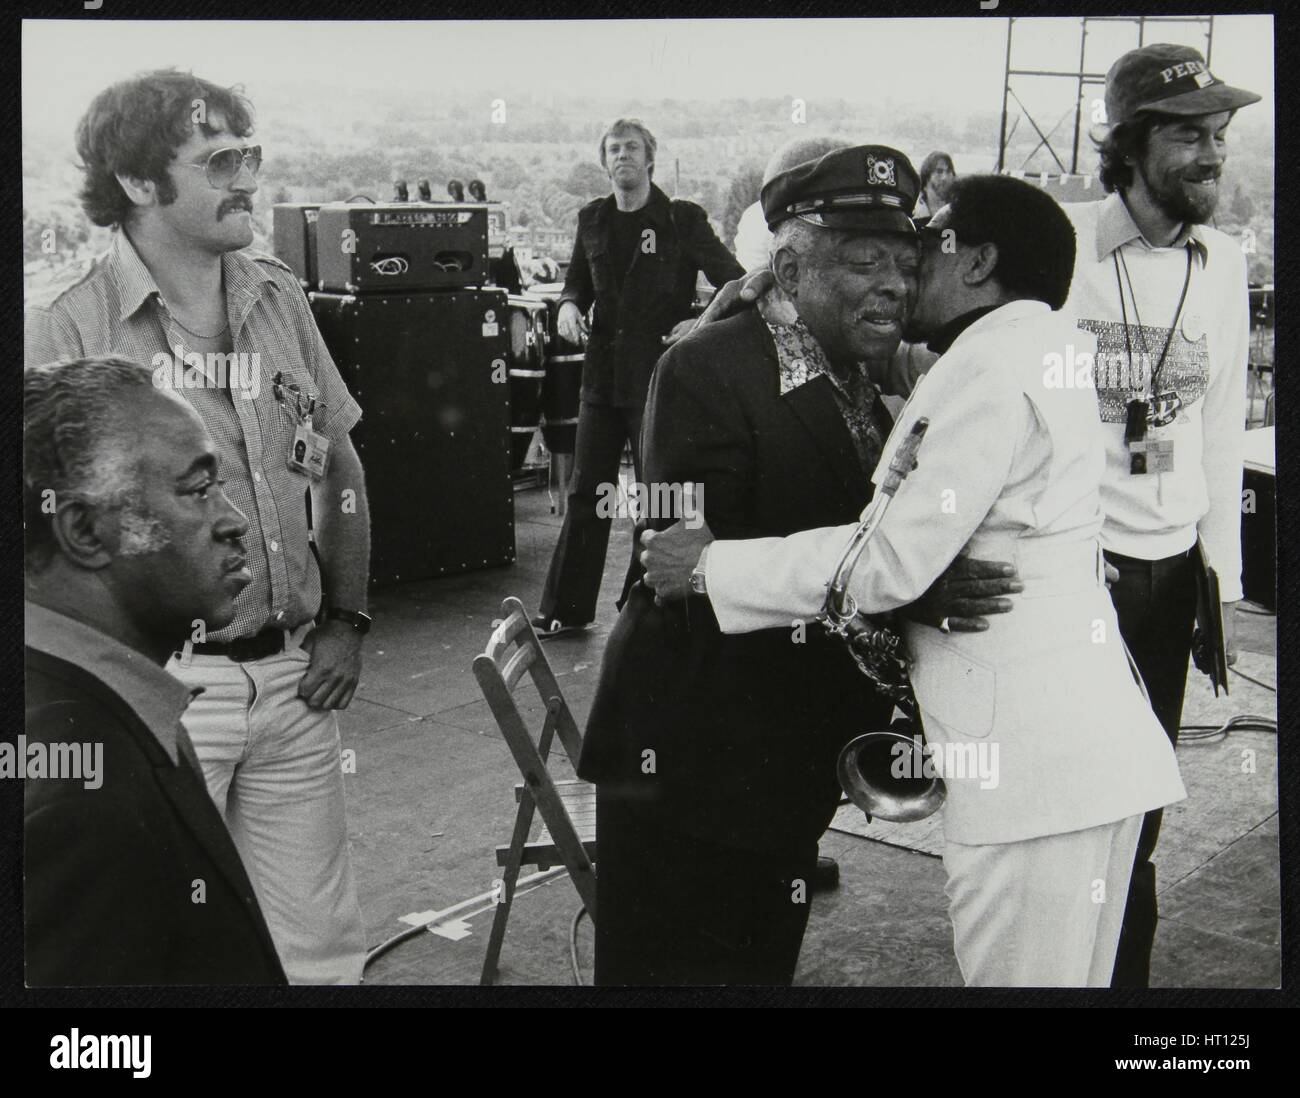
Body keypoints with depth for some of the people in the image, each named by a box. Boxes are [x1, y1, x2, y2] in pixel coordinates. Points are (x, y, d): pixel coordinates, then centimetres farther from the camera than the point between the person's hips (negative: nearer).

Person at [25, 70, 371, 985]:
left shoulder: (279, 299, 7)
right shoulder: (67, 332, -10)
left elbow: (341, 473, 15)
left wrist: (346, 621, 10)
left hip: (295, 681, 5)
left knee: (322, 950, 12)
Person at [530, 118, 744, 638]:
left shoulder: (682, 219, -5)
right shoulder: (592, 220, 9)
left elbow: (734, 282, -5)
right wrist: (569, 305, 0)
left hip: (660, 376, -5)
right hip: (603, 375, 5)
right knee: (586, 493, 10)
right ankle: (564, 609, 18)